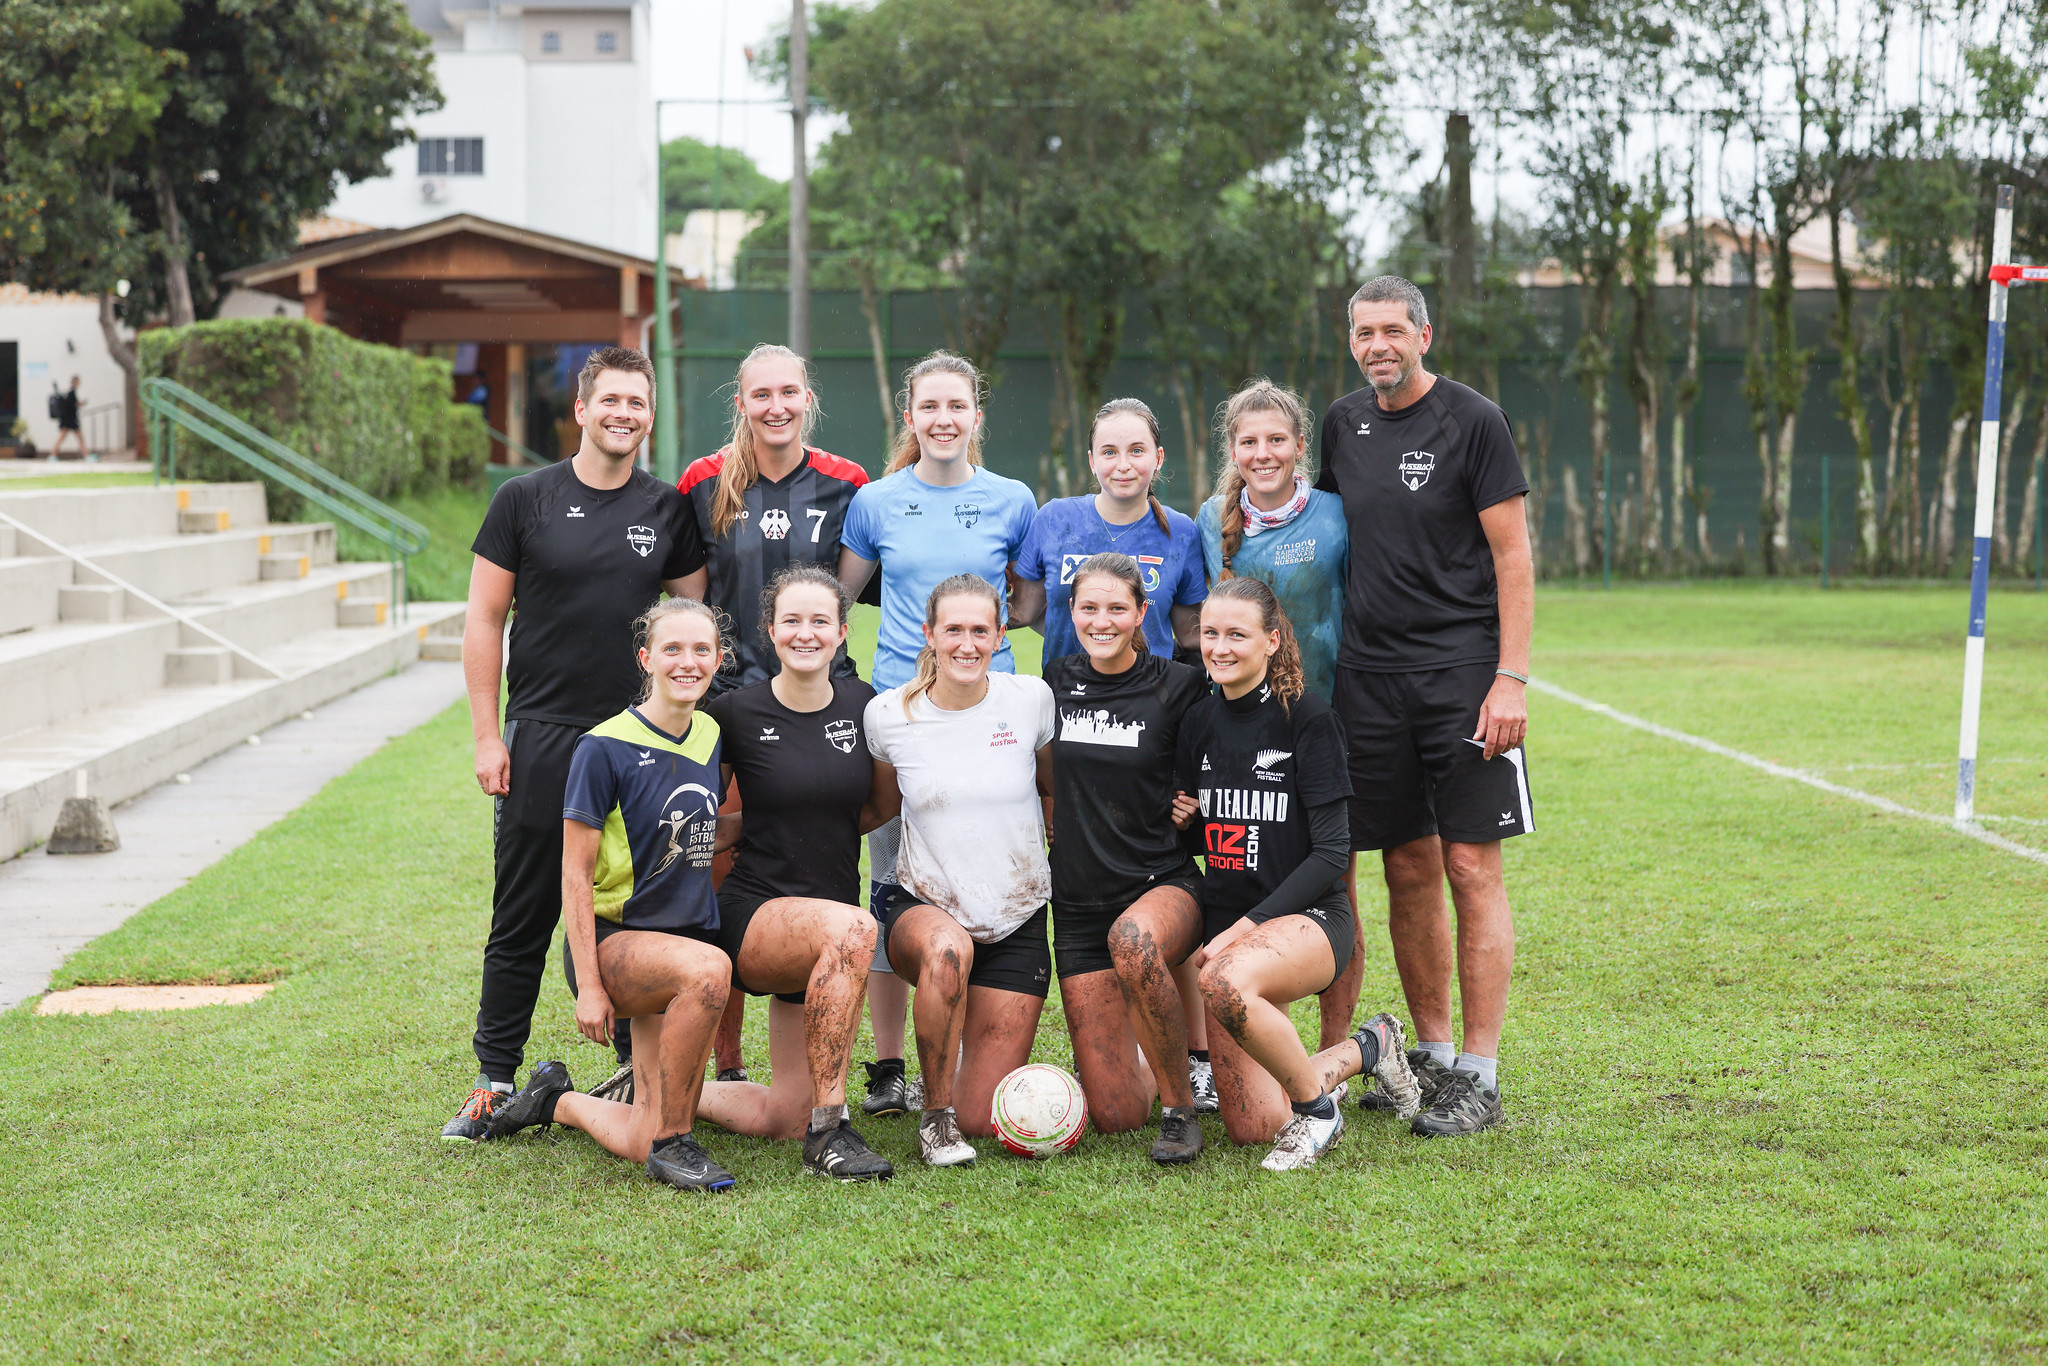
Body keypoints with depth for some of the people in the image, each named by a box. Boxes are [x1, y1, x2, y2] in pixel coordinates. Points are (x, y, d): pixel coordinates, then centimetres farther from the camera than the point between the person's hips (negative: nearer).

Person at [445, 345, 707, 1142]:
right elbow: (484, 620, 2)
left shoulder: (669, 511, 8)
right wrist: (487, 735, -4)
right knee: (523, 920, 3)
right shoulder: (526, 500, 1)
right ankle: (494, 1083, 12)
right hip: (542, 740, -2)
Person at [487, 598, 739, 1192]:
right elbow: (576, 877, -12)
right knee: (706, 970, -39)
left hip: (689, 937, 6)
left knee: (644, 1142, -4)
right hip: (614, 940, -6)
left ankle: (558, 1101, 28)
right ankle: (673, 1142, -22)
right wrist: (589, 985, -17)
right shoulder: (605, 748, -13)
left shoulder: (710, 738, 6)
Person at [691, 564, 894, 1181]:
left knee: (783, 1118, -1)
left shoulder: (864, 706, 2)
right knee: (852, 928, -39)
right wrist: (755, 822, -3)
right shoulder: (735, 712, -6)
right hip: (754, 915, -5)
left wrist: (823, 826, 5)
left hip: (832, 925, 5)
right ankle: (829, 1131, -30)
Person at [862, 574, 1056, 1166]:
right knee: (948, 948, -41)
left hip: (1016, 922, 1)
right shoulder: (889, 714, -6)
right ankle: (936, 1115, -19)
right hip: (923, 910, -1)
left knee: (981, 1120, -5)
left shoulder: (1032, 701, -5)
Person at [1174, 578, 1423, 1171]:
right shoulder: (1198, 723, 8)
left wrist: (1248, 926, -19)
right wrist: (1180, 816, -2)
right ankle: (1366, 1048, 24)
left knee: (1226, 982, -40)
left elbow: (1331, 853, -13)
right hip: (1226, 923, 6)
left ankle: (1316, 1107, -14)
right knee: (1251, 1127, -4)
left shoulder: (1307, 717, -9)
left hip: (1306, 918, -6)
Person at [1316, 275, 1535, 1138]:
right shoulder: (1343, 425, 12)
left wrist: (1511, 678, -14)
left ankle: (1479, 1076, -2)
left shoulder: (1471, 422, -4)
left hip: (1462, 671, -5)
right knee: (1408, 870, 8)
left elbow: (1512, 555, -6)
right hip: (1370, 675, 5)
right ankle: (1432, 1055, 19)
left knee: (1472, 869, -6)